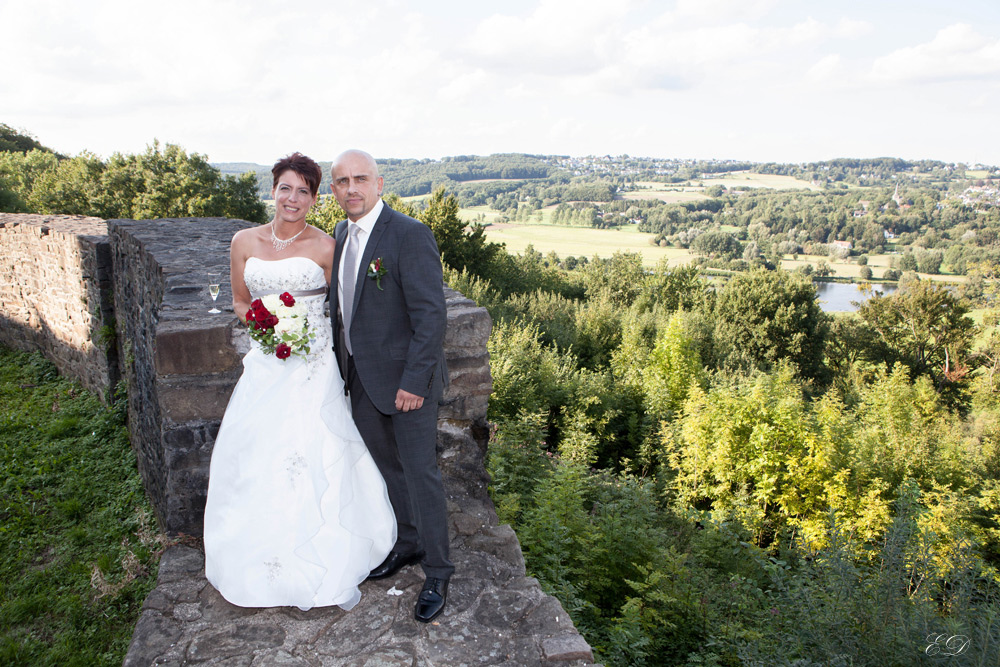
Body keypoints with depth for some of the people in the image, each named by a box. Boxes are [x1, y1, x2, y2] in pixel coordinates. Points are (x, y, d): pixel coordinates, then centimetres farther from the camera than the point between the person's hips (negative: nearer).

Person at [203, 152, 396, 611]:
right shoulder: (244, 242, 5)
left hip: (314, 367, -3)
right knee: (258, 457, 5)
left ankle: (331, 568, 12)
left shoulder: (325, 247, -4)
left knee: (318, 460, -4)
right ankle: (271, 562, 24)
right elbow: (239, 301, 14)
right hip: (265, 364, 3)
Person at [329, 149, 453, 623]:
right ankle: (408, 543, 41)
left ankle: (436, 575, 19)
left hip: (405, 378, -7)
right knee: (387, 467, 20)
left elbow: (431, 314, -21)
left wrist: (414, 381, -23)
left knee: (420, 473, 3)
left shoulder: (410, 235, -18)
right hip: (361, 378, 8)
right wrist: (343, 363, 12)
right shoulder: (342, 233, 7)